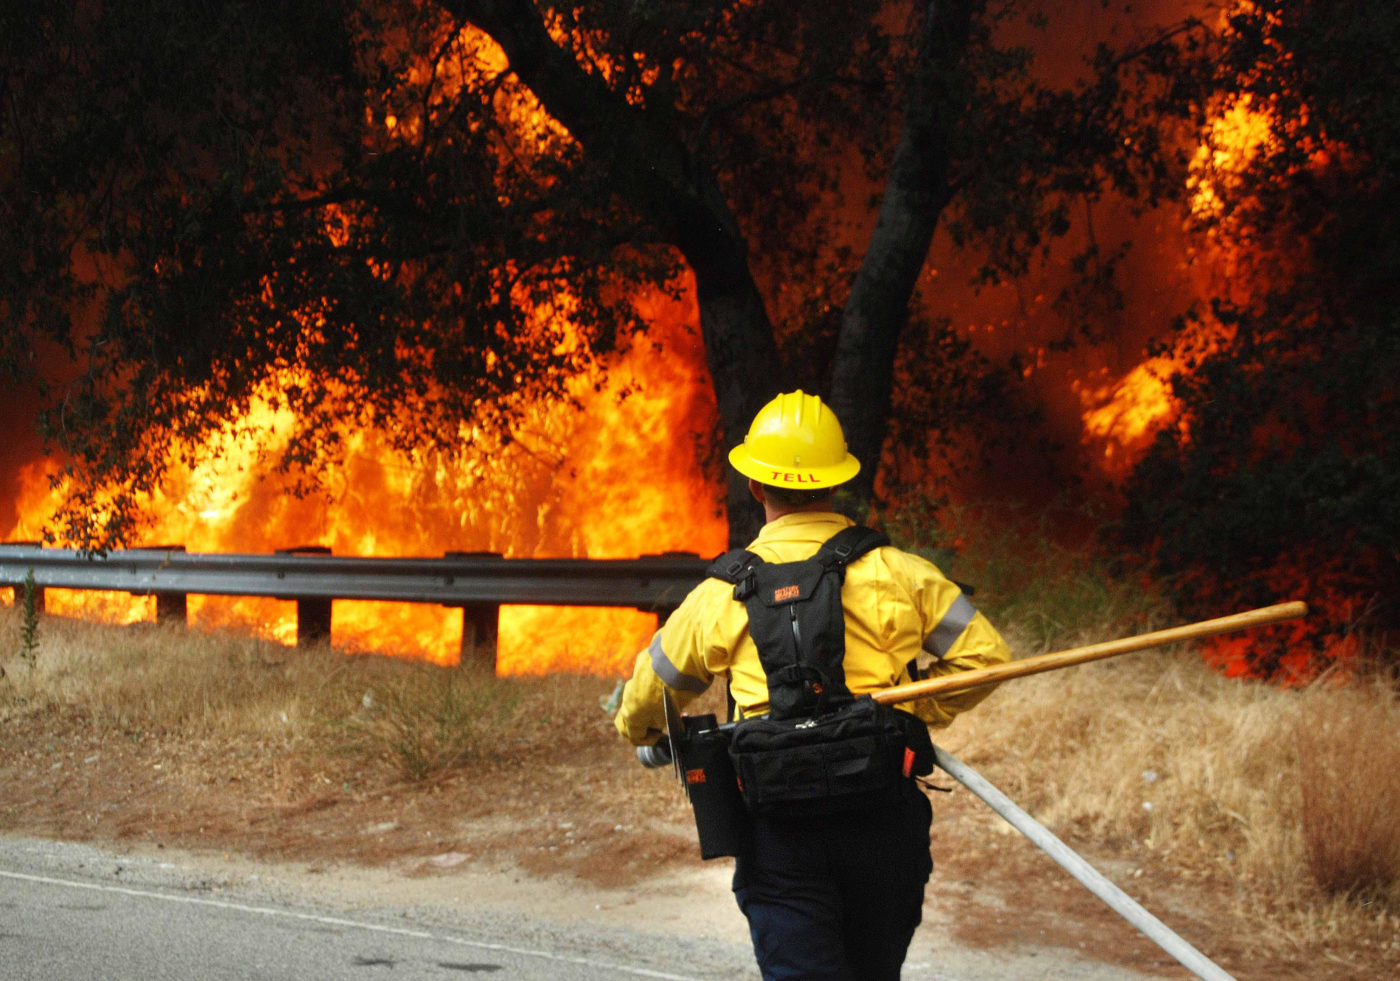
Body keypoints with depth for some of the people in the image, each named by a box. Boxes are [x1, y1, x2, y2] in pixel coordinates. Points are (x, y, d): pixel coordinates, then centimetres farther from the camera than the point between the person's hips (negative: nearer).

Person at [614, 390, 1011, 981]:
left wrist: (643, 734, 39)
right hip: (882, 816, 2)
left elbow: (648, 697, 15)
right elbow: (984, 654, 2)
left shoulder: (722, 593, 2)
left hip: (780, 828, -1)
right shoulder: (897, 572, 0)